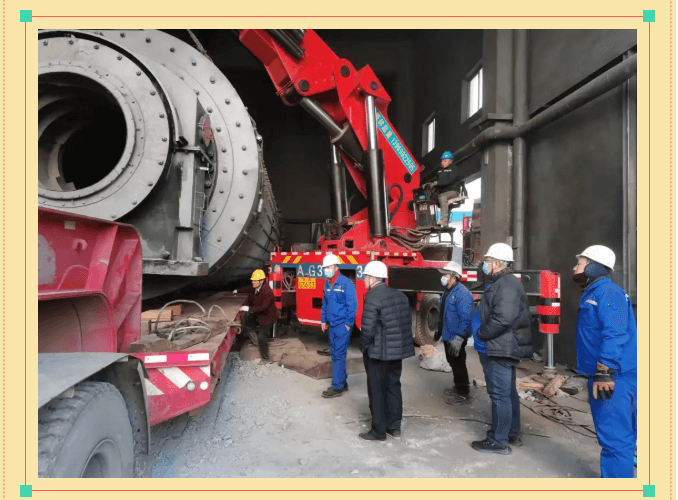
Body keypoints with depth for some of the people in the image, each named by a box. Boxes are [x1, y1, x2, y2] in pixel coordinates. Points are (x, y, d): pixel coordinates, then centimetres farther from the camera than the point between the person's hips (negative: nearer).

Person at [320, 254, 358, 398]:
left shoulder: (346, 283, -13)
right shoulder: (327, 284, 9)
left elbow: (352, 305, -14)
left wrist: (348, 324, -14)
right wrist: (324, 320, 14)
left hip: (342, 325, -7)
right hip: (332, 325, 8)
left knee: (339, 355, -3)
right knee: (334, 355, 13)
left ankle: (337, 387, 5)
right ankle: (342, 382, 26)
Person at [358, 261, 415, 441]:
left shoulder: (372, 298, -18)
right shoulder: (400, 295, 6)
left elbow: (368, 330, -21)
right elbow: (407, 323, 7)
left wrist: (364, 347, -4)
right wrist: (399, 343, 14)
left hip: (378, 353, -7)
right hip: (398, 350, 7)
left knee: (377, 391, 6)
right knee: (393, 387, 18)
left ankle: (378, 431, 17)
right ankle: (394, 426, 29)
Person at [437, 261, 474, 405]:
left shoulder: (462, 294, -24)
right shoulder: (447, 291, 8)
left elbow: (466, 318, -28)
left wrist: (458, 339, -31)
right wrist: (439, 329, 24)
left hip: (455, 338, -10)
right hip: (447, 335, 10)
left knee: (458, 364, 2)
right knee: (452, 362, 21)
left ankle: (463, 394, 16)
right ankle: (458, 387, 38)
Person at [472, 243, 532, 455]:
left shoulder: (506, 284, -19)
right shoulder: (501, 282, 14)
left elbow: (503, 319, -29)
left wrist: (481, 333, -17)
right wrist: (483, 334, 10)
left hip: (500, 349, -11)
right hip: (502, 348, 11)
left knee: (500, 394, -1)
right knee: (508, 392, 20)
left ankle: (498, 442, 10)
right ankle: (513, 434, 34)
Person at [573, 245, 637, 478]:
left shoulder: (606, 291, -15)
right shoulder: (593, 293, 17)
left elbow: (614, 334, -25)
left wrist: (604, 372, -27)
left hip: (613, 377, -11)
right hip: (604, 375, 11)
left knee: (613, 437, -5)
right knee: (619, 434, 19)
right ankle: (619, 474, 30)